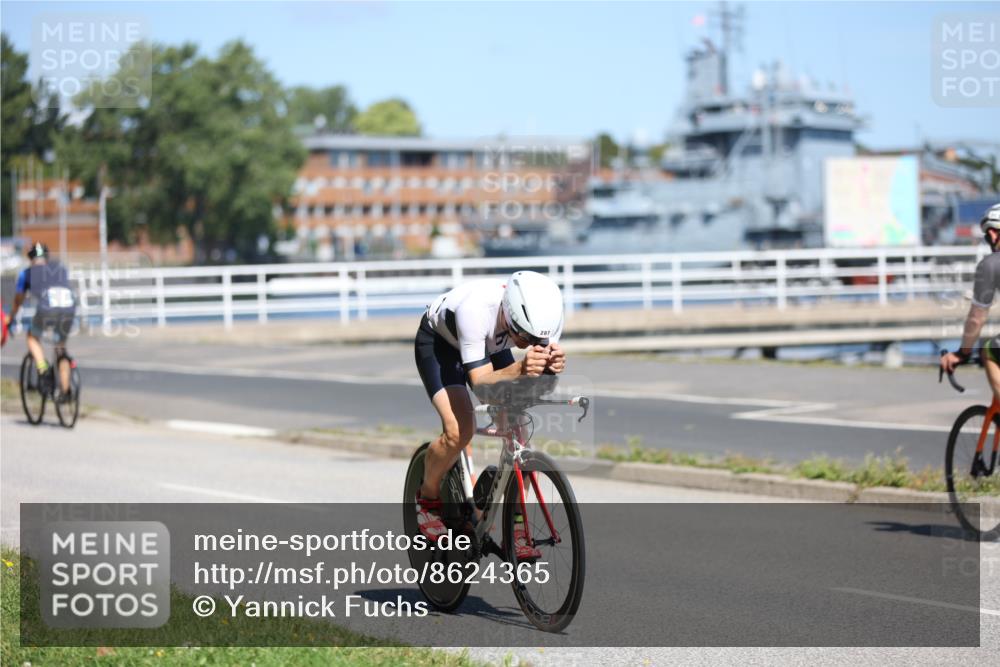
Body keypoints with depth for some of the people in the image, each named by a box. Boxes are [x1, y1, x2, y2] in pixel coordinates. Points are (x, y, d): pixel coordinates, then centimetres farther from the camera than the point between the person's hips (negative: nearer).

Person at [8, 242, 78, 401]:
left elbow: (18, 301, 34)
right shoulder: (61, 269, 31)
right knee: (61, 348, 23)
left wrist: (11, 320, 50)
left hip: (46, 310, -3)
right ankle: (65, 391, 17)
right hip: (69, 308, 3)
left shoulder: (27, 273, 24)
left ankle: (44, 372, 4)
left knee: (32, 337, 26)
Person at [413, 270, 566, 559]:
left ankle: (514, 522, 4)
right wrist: (519, 369, -63)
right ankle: (428, 497, 6)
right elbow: (480, 381, -44)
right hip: (439, 342, -4)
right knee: (459, 431, -23)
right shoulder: (476, 309, -44)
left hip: (490, 345, 5)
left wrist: (551, 364, -50)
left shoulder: (540, 313, -32)